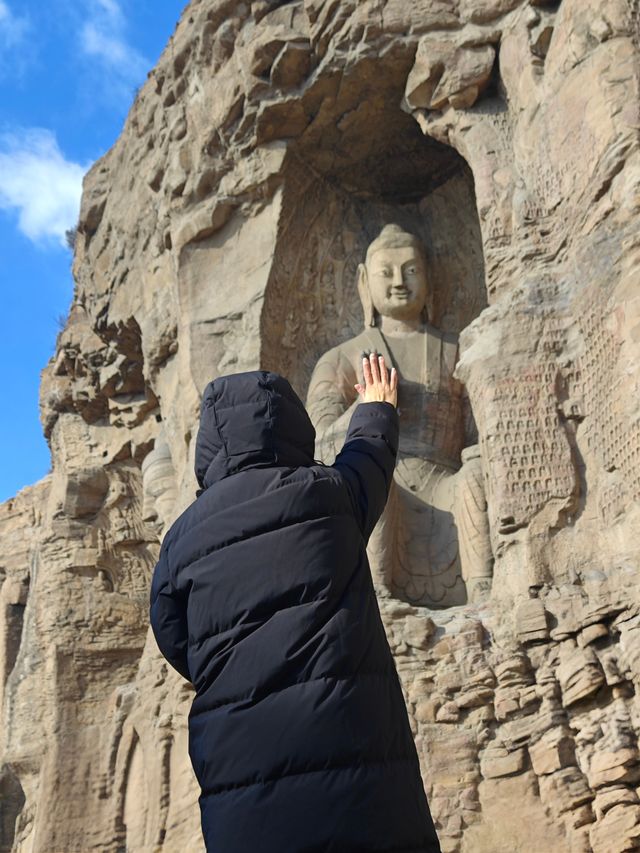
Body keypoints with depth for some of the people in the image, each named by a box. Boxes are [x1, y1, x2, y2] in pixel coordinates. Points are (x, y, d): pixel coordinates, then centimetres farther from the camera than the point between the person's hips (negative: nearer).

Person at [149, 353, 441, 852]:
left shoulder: (181, 539, 10)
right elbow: (371, 453, 27)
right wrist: (378, 408, 49)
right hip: (350, 742, -2)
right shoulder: (325, 492, 5)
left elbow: (180, 649, 16)